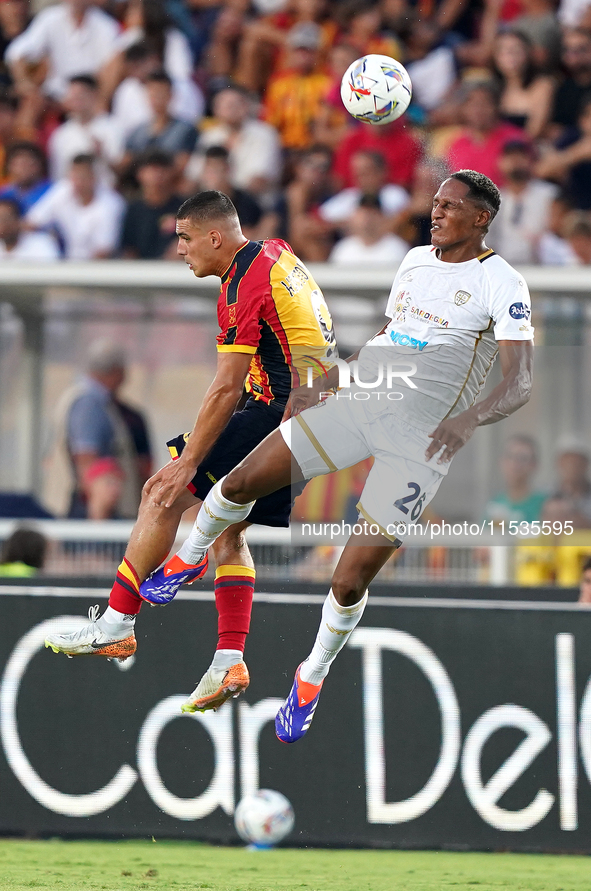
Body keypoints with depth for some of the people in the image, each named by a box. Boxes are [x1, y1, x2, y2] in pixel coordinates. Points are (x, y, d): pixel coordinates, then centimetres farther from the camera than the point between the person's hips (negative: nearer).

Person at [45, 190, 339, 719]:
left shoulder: (244, 287, -16)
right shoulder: (276, 255, 12)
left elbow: (226, 389, -19)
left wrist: (188, 461, -16)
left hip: (283, 415, -10)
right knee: (228, 528, 15)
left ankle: (116, 626, -7)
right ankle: (230, 660, 8)